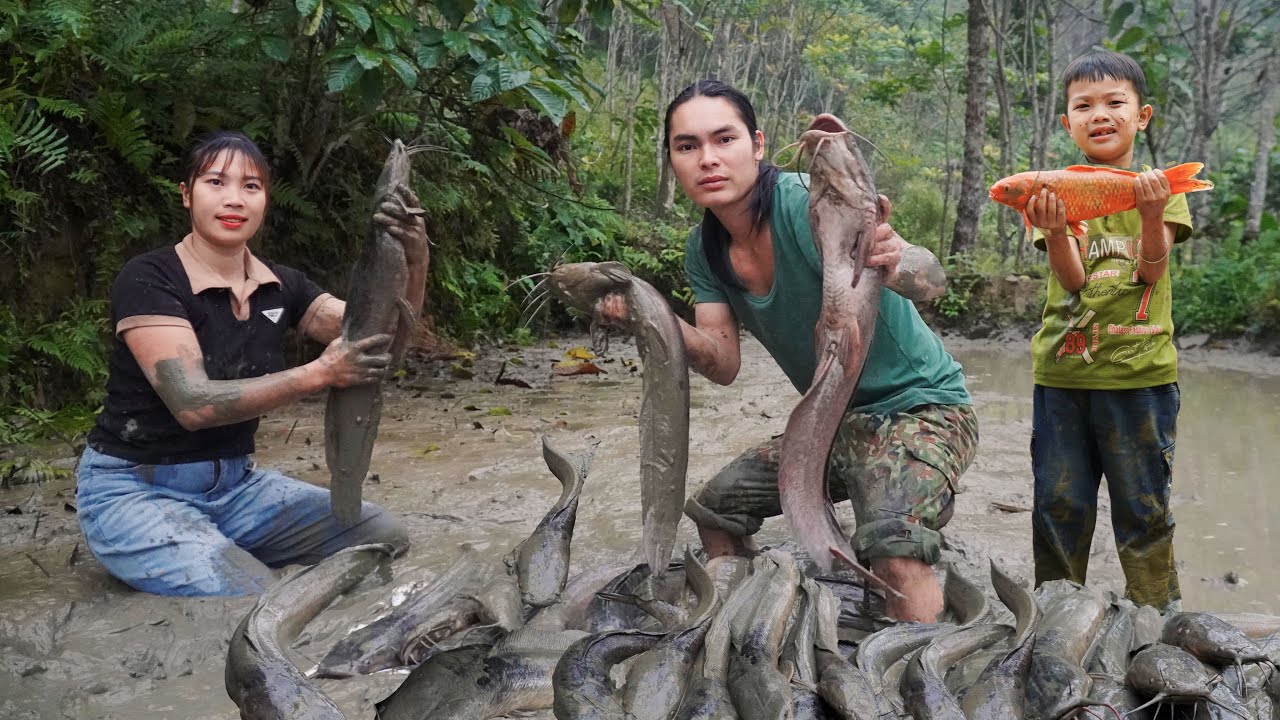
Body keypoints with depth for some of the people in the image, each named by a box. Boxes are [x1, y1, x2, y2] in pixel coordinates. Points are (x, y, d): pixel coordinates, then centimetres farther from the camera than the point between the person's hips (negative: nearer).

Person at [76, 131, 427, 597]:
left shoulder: (279, 286, 2)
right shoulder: (148, 280, -16)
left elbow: (381, 335, -5)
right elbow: (193, 404, -27)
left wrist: (415, 261, -26)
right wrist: (318, 374, -37)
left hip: (233, 483, 6)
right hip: (136, 490, -6)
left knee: (384, 537, -8)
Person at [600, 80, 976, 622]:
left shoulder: (807, 202, -24)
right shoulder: (705, 251, 0)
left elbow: (933, 282, -34)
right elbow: (724, 365, -5)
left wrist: (897, 264, -57)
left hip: (919, 405, -8)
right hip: (833, 420, 8)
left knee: (894, 545, -33)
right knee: (714, 507, 9)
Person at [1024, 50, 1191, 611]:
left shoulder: (1159, 187, 5)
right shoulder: (1056, 192, 5)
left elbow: (1151, 272, -7)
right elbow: (1072, 280, -6)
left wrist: (1152, 215, -24)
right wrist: (1055, 232, -25)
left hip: (1140, 370, -1)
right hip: (1061, 370, 1)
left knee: (1143, 507, 5)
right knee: (1058, 504, 7)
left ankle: (1158, 613, 22)